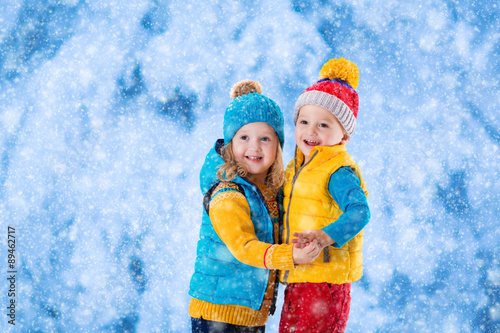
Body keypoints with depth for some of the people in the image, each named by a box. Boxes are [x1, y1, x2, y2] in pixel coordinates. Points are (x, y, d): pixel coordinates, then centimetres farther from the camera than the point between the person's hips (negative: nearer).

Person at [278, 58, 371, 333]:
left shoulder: (339, 172, -13)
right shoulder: (296, 168, 14)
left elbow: (359, 211, -29)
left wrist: (326, 236, -41)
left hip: (325, 282, -8)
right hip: (295, 280, 9)